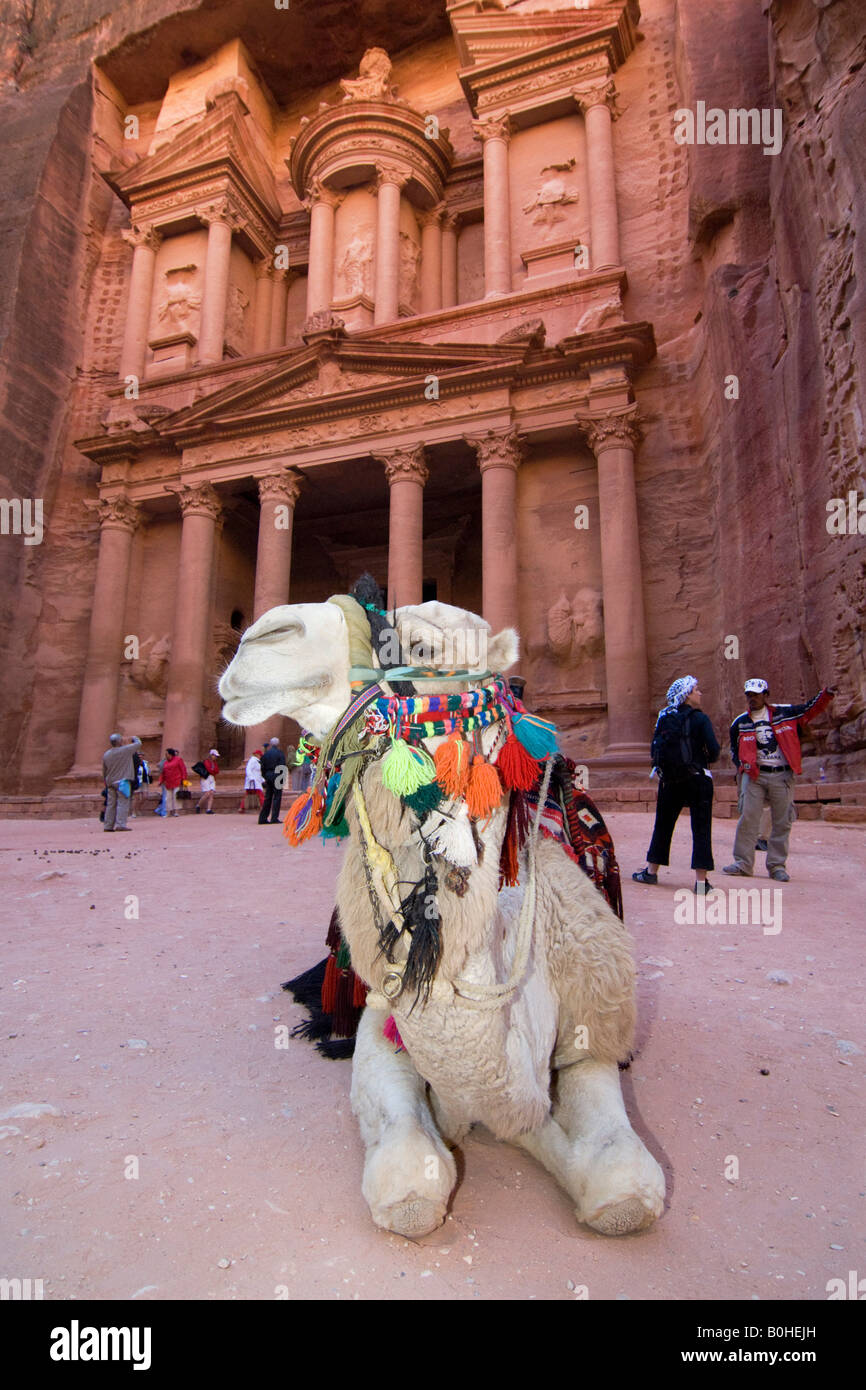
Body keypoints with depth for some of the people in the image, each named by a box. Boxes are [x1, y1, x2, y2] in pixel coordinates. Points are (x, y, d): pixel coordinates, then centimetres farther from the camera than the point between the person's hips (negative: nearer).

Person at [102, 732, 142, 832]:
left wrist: (105, 782, 27)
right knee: (122, 803, -6)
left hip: (110, 782, 6)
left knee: (110, 804, 9)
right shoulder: (126, 750, -8)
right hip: (123, 781, -6)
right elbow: (139, 743, 5)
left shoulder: (106, 754, 10)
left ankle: (108, 826, 11)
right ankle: (120, 824, -13)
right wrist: (134, 738, 26)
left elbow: (104, 771, 17)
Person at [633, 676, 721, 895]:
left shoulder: (664, 718, 4)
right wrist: (707, 761, 5)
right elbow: (714, 749, -15)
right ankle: (701, 880, 2)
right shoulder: (699, 718, -8)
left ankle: (651, 871, 24)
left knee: (663, 826, 15)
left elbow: (655, 749, 4)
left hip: (670, 781, 4)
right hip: (698, 780, -4)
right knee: (701, 829, 2)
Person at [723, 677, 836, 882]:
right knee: (747, 818, -4)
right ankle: (743, 863, 4)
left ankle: (777, 866, 14)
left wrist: (826, 694, -3)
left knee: (782, 822, 4)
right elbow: (734, 748, 17)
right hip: (754, 775, 0)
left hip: (782, 776, 0)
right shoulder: (740, 722, 6)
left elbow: (810, 709, 12)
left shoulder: (784, 713, 3)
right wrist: (742, 765, 1)